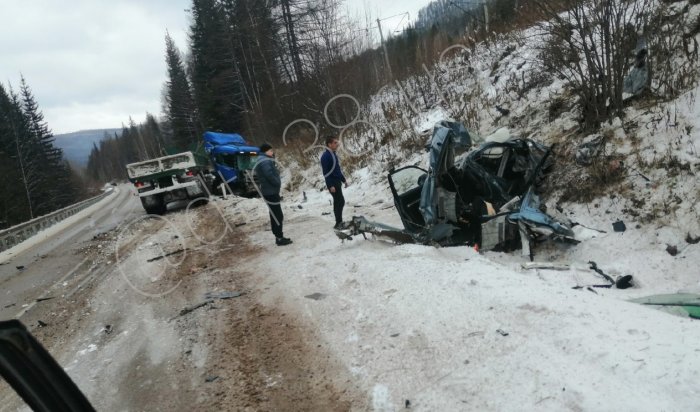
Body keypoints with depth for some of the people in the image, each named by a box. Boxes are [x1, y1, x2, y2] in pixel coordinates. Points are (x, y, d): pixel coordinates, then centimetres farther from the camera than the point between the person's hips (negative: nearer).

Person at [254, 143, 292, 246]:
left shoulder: (266, 161, 18)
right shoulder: (265, 162, -17)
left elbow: (273, 174, 13)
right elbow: (270, 176, -27)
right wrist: (278, 183, -13)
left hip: (272, 192, 11)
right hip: (270, 193, -11)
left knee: (275, 216, 15)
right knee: (278, 216, -6)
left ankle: (279, 237, 22)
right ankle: (279, 239, 0)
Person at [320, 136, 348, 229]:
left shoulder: (334, 154, 12)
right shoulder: (326, 156, -16)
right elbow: (326, 172, -19)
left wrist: (343, 180, 20)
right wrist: (330, 186, -22)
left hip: (337, 181, 9)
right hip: (332, 183, -9)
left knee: (338, 202, 12)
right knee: (340, 201, -9)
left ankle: (339, 223, 19)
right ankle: (338, 223, -2)